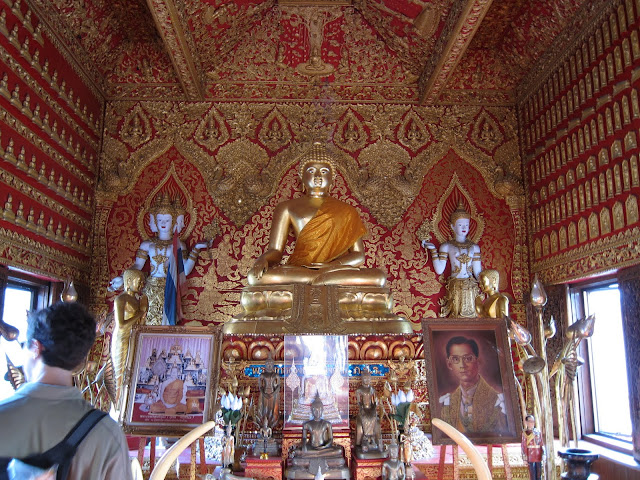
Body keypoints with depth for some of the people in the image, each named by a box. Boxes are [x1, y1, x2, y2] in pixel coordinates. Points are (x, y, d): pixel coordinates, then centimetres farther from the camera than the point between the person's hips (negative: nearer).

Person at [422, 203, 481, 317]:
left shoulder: (474, 247, 13)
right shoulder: (446, 246, 5)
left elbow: (477, 272, 9)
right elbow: (439, 270, -4)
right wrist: (433, 250, -4)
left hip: (471, 288, 2)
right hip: (455, 288, -2)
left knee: (472, 316, 2)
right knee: (456, 316, -3)